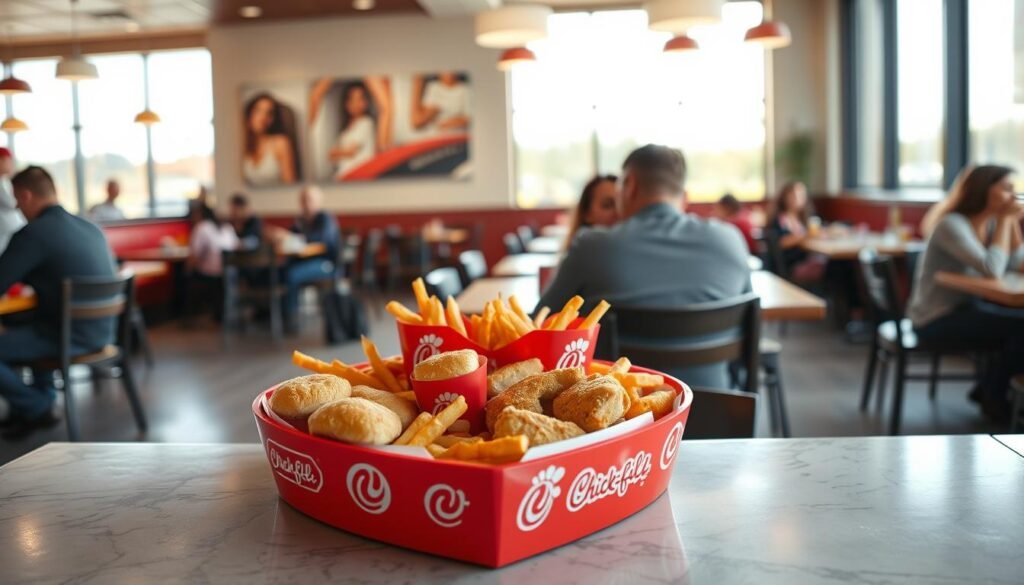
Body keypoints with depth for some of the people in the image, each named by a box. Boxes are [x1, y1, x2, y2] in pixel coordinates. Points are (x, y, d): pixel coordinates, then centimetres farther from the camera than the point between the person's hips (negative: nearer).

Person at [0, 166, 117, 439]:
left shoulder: (33, 234, -15)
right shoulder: (91, 228, 9)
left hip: (71, 337, -9)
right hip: (102, 332, 9)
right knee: (28, 326, 35)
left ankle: (35, 409, 14)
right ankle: (43, 401, 32)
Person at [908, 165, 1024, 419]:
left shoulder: (990, 223, 5)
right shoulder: (952, 225, -19)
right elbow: (992, 270, -29)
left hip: (965, 307, 8)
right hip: (937, 320, -8)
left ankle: (989, 388, 11)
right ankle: (993, 394, 3)